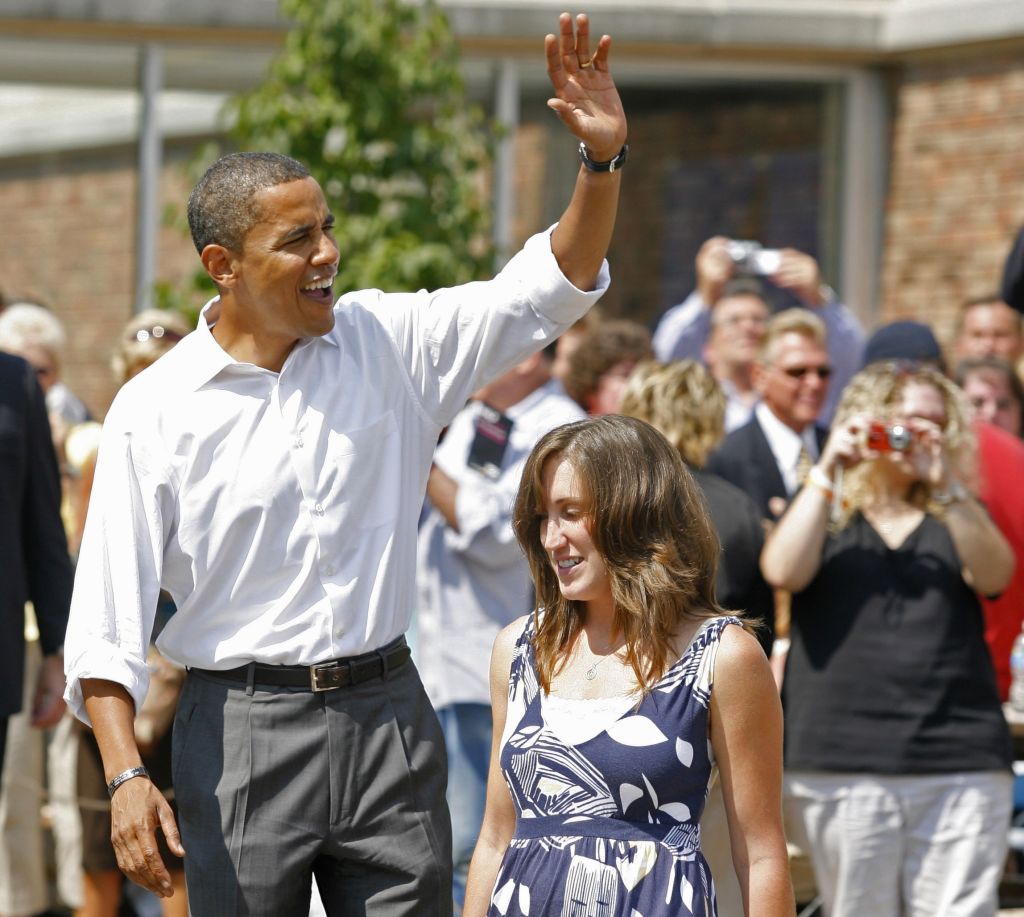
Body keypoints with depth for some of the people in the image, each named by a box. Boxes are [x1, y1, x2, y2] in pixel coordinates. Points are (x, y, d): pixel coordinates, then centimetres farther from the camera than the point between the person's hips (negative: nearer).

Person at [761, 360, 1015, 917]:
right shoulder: (825, 514, 13)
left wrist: (946, 486, -17)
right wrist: (826, 470, -7)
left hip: (961, 765, 1)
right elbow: (783, 572, -8)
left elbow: (995, 576, -5)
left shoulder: (958, 517, 16)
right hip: (843, 763, -1)